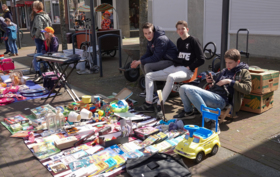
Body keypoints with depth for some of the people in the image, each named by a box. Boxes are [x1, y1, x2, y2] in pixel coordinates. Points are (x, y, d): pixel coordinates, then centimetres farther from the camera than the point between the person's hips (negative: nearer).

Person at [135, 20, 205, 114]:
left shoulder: (193, 41, -2)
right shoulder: (179, 41, 18)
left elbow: (201, 59, -6)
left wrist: (189, 67, -11)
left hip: (186, 71, -8)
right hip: (174, 67, 8)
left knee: (171, 77, -43)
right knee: (149, 76, -4)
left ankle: (160, 106, -38)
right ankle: (148, 104, -12)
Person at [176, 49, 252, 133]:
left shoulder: (243, 72, 9)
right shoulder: (224, 71, 28)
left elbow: (248, 88, -7)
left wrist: (230, 81, -11)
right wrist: (211, 81, 15)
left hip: (221, 99, -7)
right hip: (211, 93, 7)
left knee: (189, 90, -27)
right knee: (183, 88, -5)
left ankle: (210, 121, -23)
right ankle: (188, 112, 16)